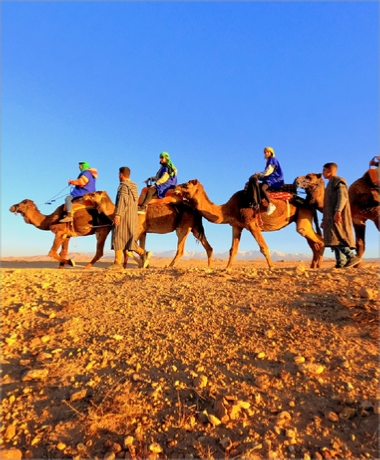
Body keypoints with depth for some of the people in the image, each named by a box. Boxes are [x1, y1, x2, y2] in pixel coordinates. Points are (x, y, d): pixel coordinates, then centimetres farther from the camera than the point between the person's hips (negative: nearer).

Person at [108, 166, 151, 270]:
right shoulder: (134, 186, 17)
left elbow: (122, 200, -19)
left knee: (118, 238, -2)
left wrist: (117, 214, -23)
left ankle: (118, 263, 0)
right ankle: (143, 253, -4)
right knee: (129, 239, 12)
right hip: (132, 217, 8)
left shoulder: (123, 185, -7)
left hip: (123, 216, -8)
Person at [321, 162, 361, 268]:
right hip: (332, 216, 9)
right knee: (335, 238, 3)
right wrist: (326, 218, 21)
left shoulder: (338, 181, -1)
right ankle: (340, 263, 1)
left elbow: (343, 196, -16)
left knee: (337, 237, -17)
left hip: (337, 215, -9)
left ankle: (352, 257, -16)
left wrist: (338, 211, -29)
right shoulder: (331, 183, 26)